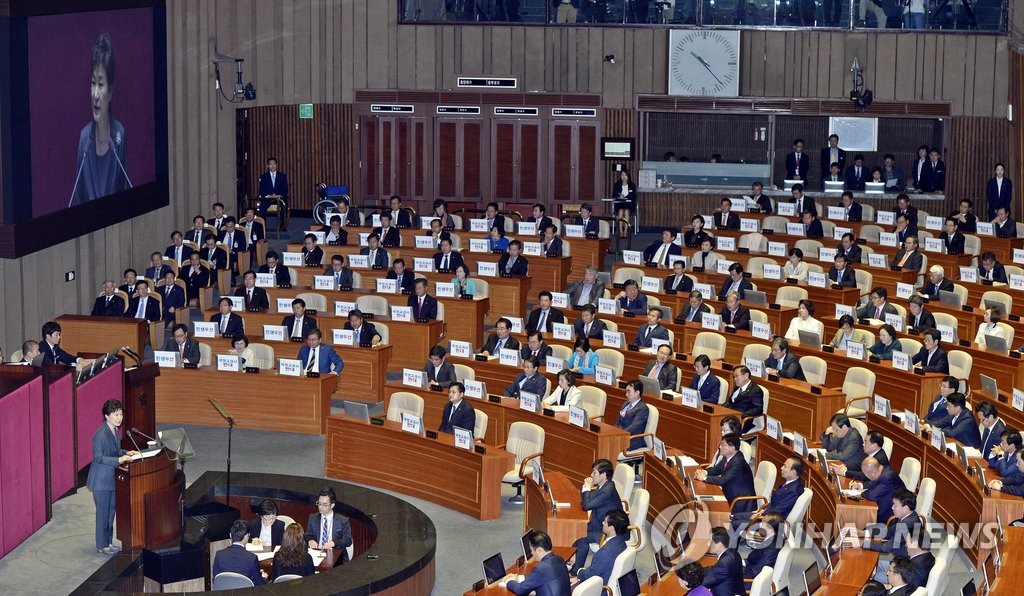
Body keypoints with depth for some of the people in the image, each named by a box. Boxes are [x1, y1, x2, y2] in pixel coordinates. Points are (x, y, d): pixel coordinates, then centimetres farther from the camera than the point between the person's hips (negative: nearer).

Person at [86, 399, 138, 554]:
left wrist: (126, 453, 3)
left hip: (112, 477, 9)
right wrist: (119, 460, -29)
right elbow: (98, 457, -22)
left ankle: (108, 542, 26)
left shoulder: (114, 431, 5)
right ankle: (102, 546, 10)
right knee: (103, 512, 0)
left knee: (111, 510, 15)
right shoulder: (101, 433, -22)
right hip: (101, 479, -9)